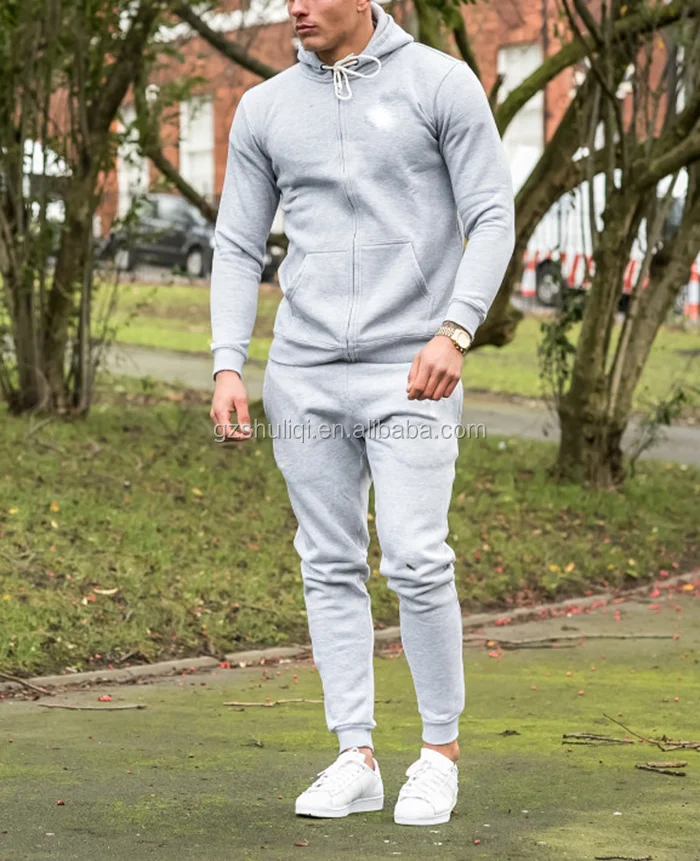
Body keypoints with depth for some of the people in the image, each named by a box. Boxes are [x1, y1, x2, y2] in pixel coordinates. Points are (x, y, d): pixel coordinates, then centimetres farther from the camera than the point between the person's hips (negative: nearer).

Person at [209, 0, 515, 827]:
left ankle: (440, 750, 7)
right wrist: (227, 367, -1)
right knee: (331, 567, 5)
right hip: (304, 375, 4)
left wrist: (454, 331, -18)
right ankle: (355, 759, 13)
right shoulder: (264, 109, 7)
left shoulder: (441, 83, -3)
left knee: (414, 560, -11)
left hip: (411, 375, -4)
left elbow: (492, 221, -5)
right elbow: (238, 248, 10)